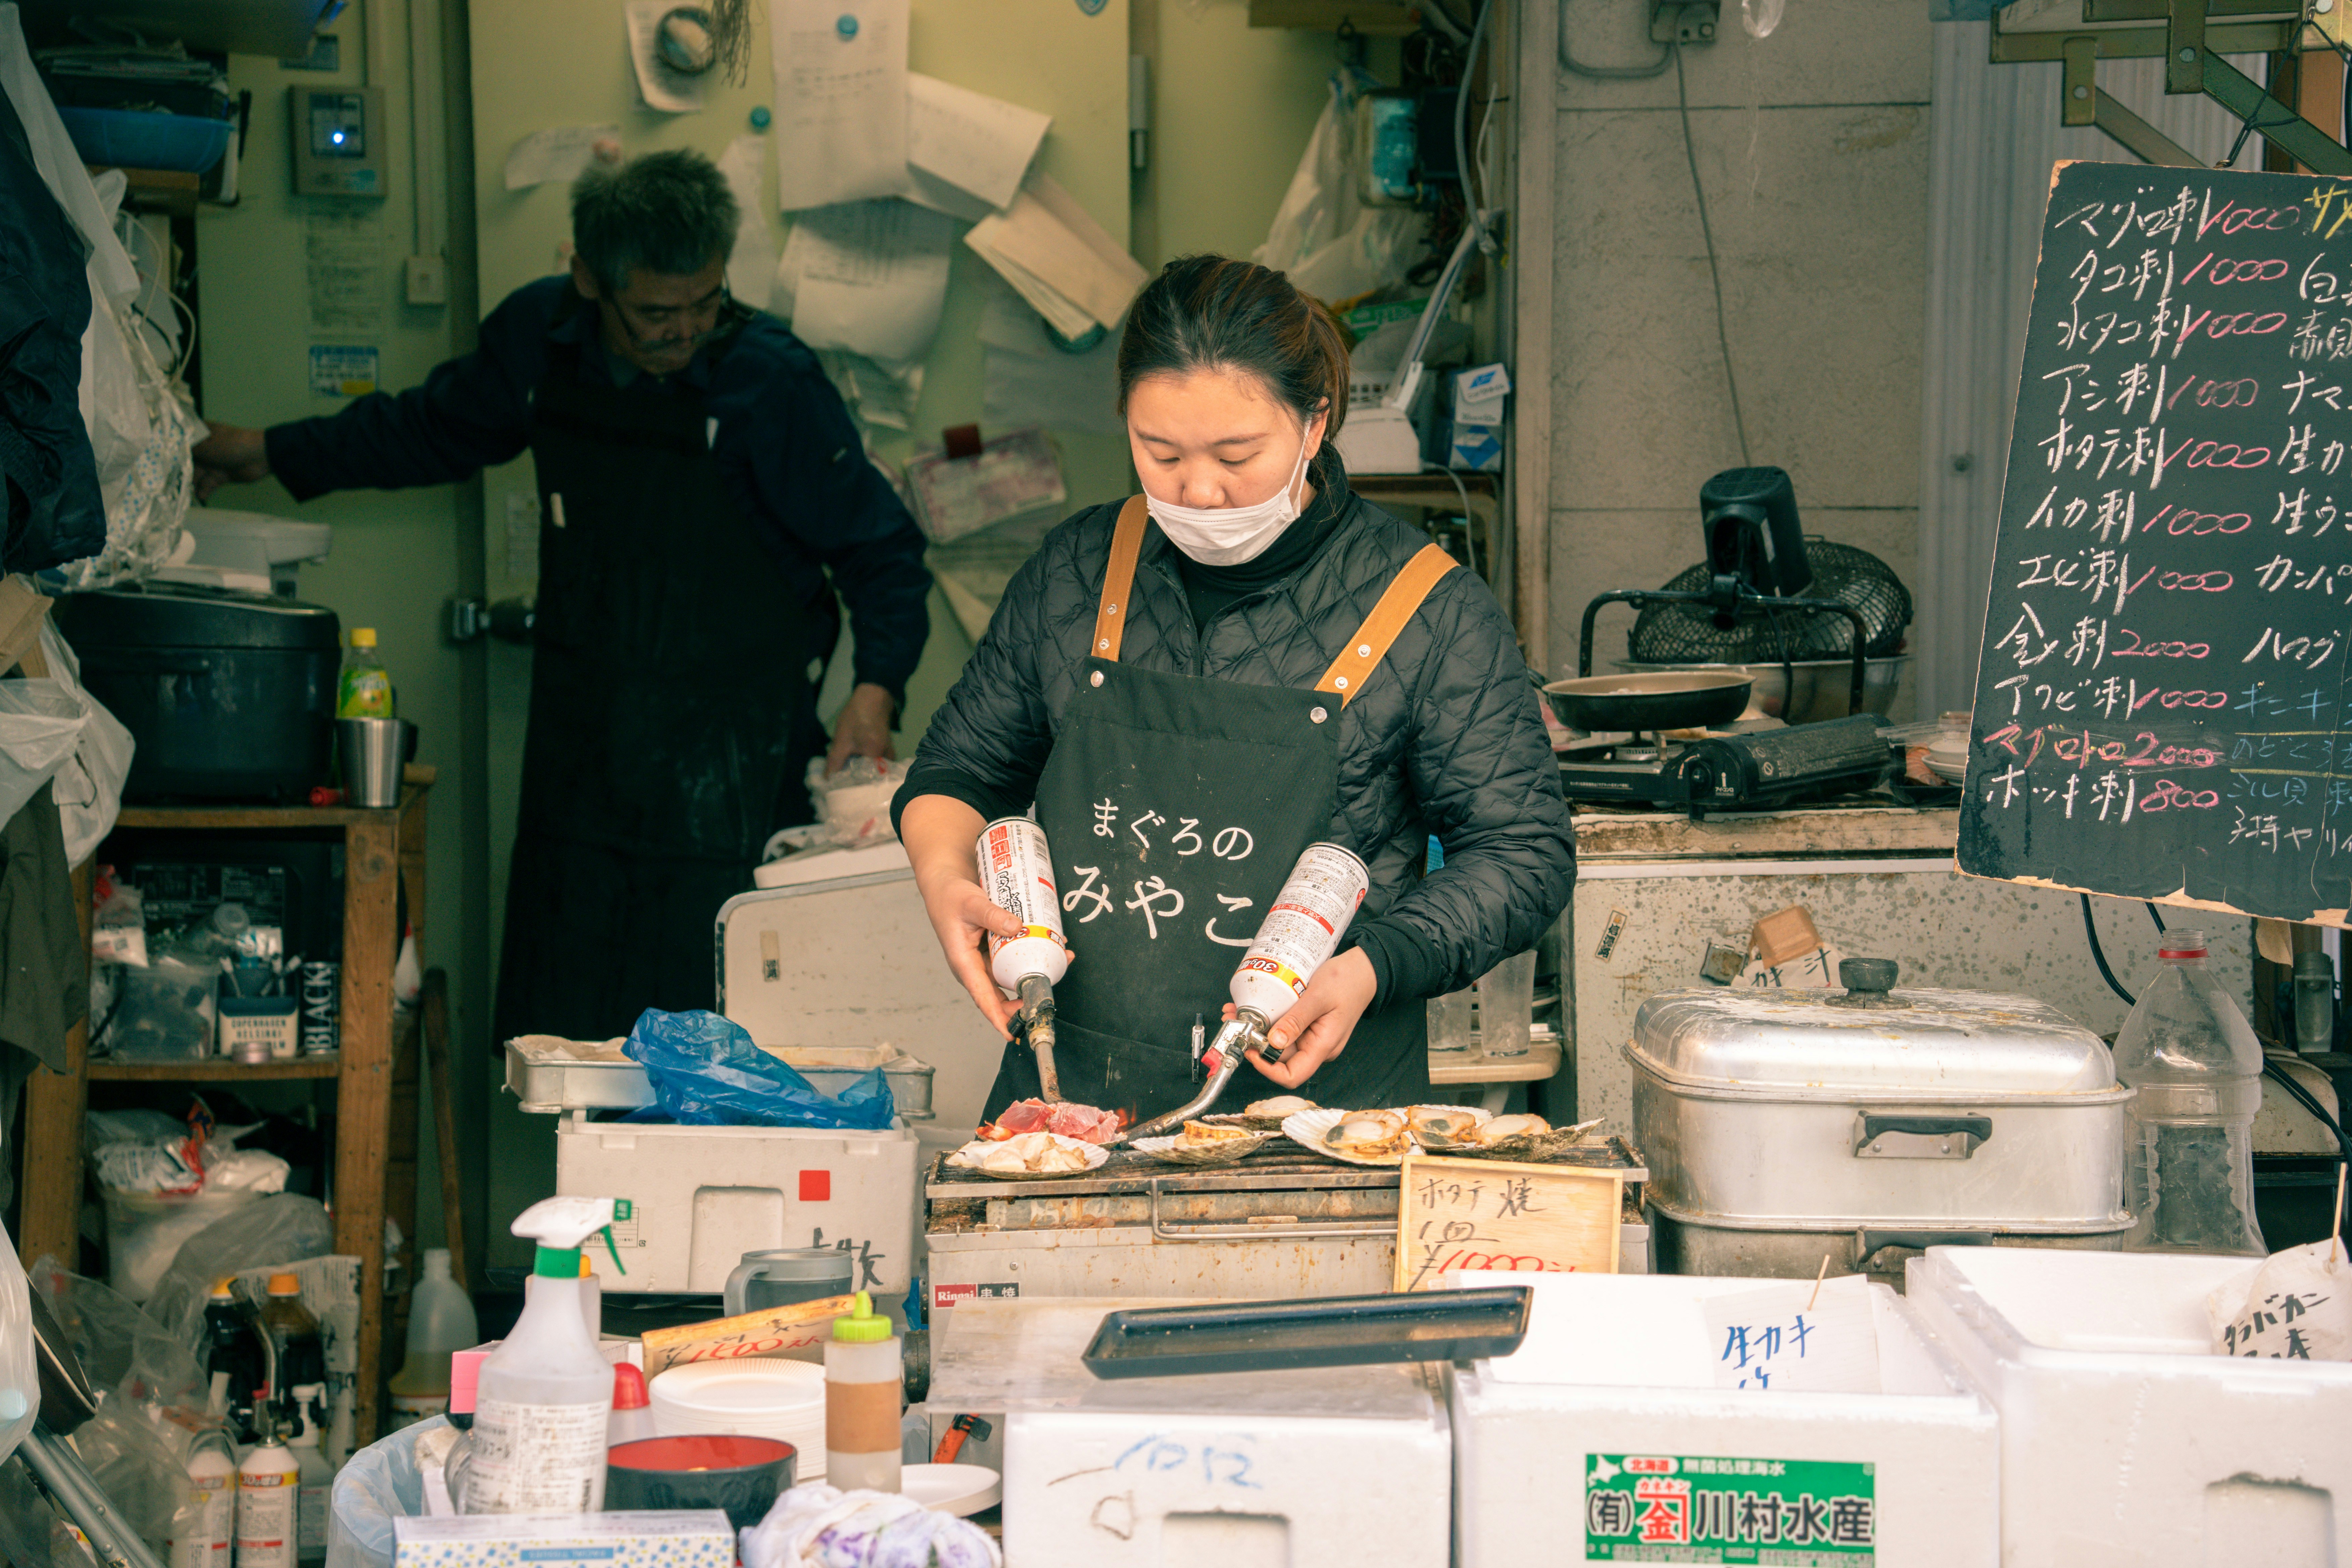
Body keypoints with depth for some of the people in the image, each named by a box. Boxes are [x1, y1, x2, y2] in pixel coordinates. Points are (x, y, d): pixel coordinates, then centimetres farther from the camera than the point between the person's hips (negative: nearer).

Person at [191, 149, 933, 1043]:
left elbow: (879, 550, -4)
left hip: (729, 760, -5)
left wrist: (876, 684, -19)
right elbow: (441, 428, 23)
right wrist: (274, 454, 25)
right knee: (558, 1053, 9)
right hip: (579, 742, 5)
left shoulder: (770, 380, -13)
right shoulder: (539, 336, 1)